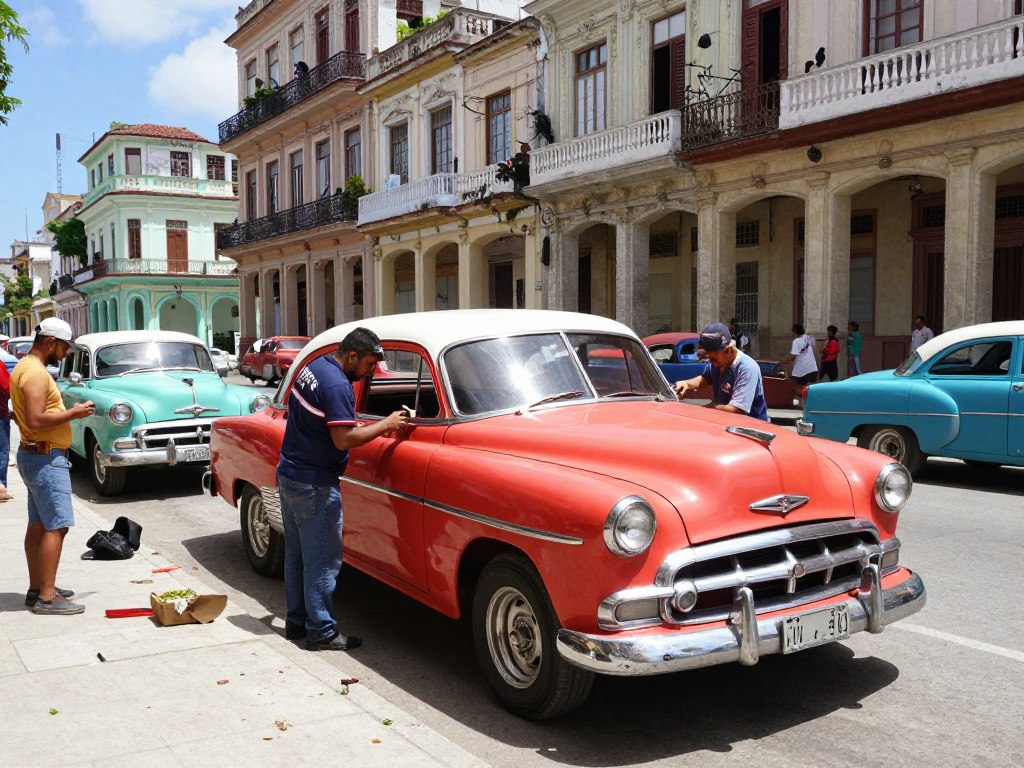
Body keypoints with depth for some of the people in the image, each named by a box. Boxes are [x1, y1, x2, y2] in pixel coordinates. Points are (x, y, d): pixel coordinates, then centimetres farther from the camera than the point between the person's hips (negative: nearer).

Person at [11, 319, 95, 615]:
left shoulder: (25, 367, 15)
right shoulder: (35, 373, -19)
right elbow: (36, 420, -27)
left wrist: (69, 411, 11)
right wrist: (73, 413, -17)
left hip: (36, 455, 11)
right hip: (46, 458, -11)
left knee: (38, 526, 15)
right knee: (56, 527, -10)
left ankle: (37, 588, 22)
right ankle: (47, 598, -9)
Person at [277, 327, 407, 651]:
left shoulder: (313, 366, 7)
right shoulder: (337, 386, -22)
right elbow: (343, 440, -25)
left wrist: (365, 426, 9)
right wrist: (384, 425, -17)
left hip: (288, 475, 10)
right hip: (314, 485, -10)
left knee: (295, 554, 16)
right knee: (322, 561, 0)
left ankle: (297, 621, 27)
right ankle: (321, 632, 8)